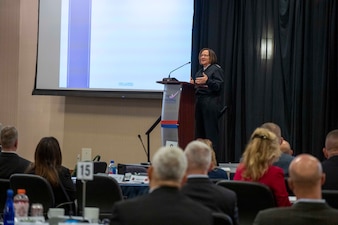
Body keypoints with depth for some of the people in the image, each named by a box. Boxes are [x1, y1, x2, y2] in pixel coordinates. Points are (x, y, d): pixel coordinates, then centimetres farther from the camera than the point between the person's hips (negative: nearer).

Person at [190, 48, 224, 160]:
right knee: (199, 131, 6)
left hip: (211, 103, -8)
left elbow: (219, 85, -13)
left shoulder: (216, 69, -2)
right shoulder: (200, 72, 22)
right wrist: (193, 83, 6)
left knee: (211, 131, -8)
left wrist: (207, 81, -26)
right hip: (199, 103, 8)